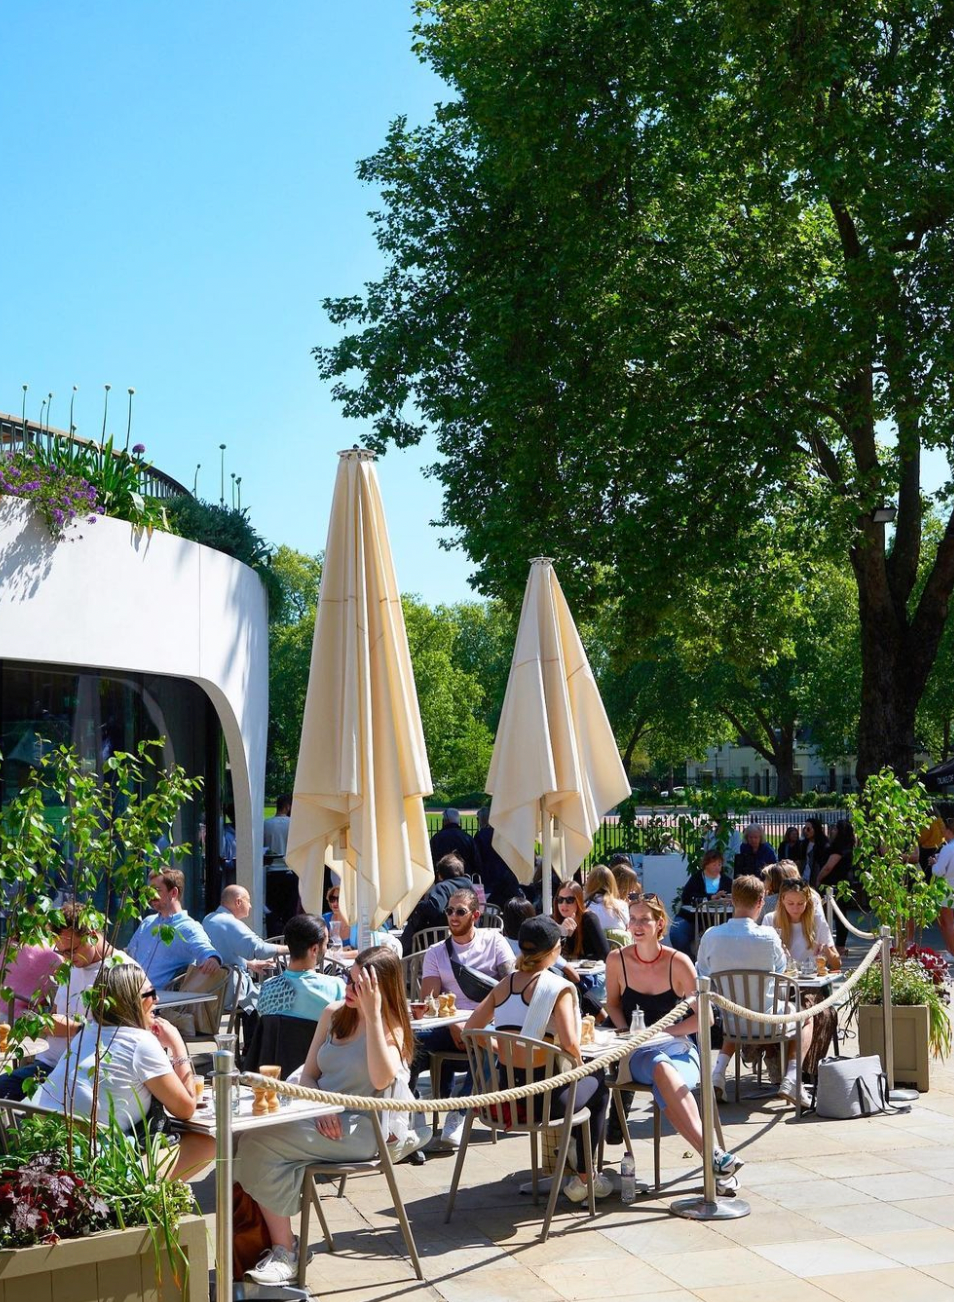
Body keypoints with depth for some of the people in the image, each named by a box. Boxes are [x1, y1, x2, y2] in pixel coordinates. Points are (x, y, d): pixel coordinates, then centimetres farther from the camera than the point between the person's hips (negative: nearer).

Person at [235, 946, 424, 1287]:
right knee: (249, 1139, -20)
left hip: (363, 1128, -6)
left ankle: (285, 1252, -10)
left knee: (259, 1143, -22)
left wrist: (372, 1014, -26)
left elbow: (382, 1079, -24)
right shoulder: (334, 1014, 10)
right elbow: (309, 1074, 11)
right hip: (324, 1118, 6)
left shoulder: (391, 1027, -5)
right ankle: (279, 1245, -10)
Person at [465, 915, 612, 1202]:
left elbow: (470, 1030, 5)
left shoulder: (504, 984, 6)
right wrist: (578, 1066, -2)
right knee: (597, 1085, 25)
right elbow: (569, 1043, -22)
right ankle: (584, 1178, 28)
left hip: (501, 1094, 6)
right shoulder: (558, 987, -12)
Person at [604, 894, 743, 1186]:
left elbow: (703, 1017, -2)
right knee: (661, 1068, -39)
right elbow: (613, 1004, 18)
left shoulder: (678, 962, -4)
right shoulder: (617, 960, 1)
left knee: (665, 1081, -39)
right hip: (637, 1053, 0)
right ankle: (714, 1154, -47)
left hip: (679, 1048, 0)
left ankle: (714, 1160, -45)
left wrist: (663, 1032, -11)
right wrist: (626, 1033, -1)